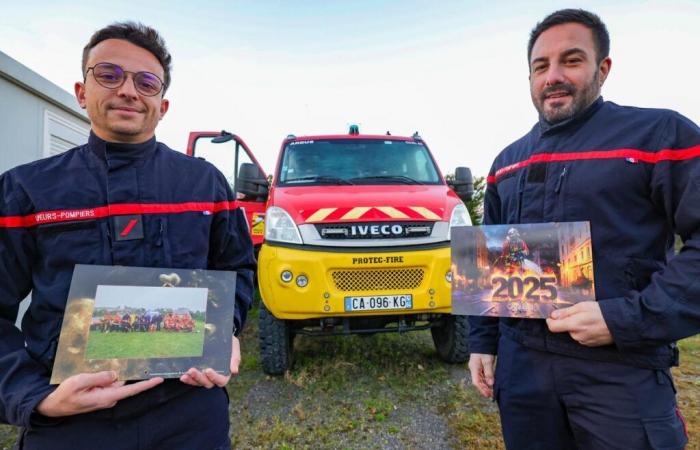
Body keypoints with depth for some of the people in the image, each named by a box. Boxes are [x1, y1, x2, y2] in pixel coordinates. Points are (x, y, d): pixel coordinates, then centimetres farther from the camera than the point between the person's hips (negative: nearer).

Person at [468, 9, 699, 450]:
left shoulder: (661, 134, -3)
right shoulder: (508, 161, 12)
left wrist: (628, 320, -20)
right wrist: (482, 339, 11)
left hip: (622, 372, -4)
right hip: (519, 364, 5)